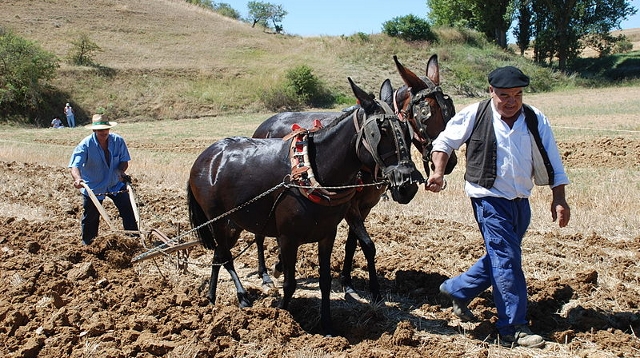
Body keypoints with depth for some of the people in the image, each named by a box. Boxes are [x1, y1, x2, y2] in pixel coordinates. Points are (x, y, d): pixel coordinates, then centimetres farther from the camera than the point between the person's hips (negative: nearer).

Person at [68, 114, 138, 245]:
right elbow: (75, 165, -30)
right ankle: (87, 242, 32)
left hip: (116, 183, 2)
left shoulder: (118, 141, -12)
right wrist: (78, 179, -51)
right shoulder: (86, 144, -20)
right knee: (91, 216, 11)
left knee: (128, 210, -3)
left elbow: (124, 161, -5)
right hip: (93, 186, -2)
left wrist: (121, 171, -28)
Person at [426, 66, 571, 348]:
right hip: (489, 199, -5)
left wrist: (559, 198, -2)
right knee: (507, 260, -9)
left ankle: (457, 289, 37)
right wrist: (438, 172, -12)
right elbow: (444, 142, 3)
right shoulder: (474, 115, -8)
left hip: (521, 201, 6)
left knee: (499, 258, 17)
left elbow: (550, 162, 4)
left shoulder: (536, 120, 0)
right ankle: (513, 329, -2)